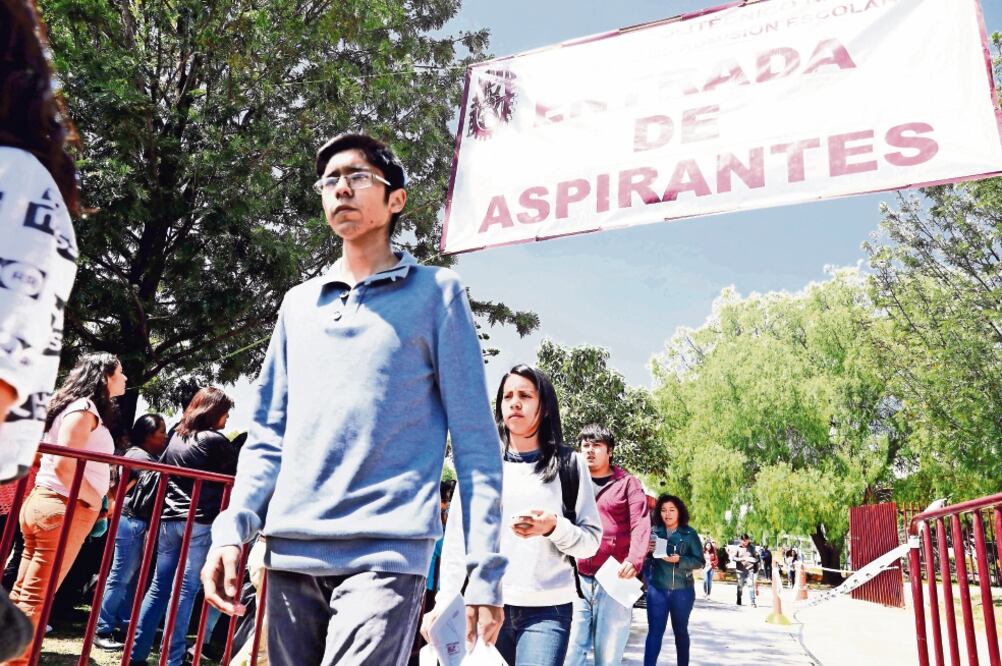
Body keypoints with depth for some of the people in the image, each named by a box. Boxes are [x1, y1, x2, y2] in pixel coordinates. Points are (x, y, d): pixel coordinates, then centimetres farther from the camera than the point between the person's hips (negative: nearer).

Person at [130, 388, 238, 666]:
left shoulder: (176, 436, 12)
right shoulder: (216, 440, -9)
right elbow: (240, 470, 2)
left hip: (169, 520, 7)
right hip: (201, 522, -7)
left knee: (158, 587, 13)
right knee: (185, 589, -2)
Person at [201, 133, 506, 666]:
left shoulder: (436, 292, 2)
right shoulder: (299, 304, 15)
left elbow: (474, 439, -2)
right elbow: (269, 433, 16)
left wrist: (484, 570, -7)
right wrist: (233, 527, 2)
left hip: (386, 555, -4)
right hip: (291, 554, 5)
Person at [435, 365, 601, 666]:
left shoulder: (569, 465, 6)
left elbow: (591, 541, 4)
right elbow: (456, 542, 8)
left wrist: (554, 527, -15)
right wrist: (444, 603, 0)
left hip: (547, 610, -1)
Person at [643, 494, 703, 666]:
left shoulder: (689, 534, -3)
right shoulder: (654, 532, 1)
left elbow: (700, 561, -5)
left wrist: (679, 560, -21)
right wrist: (647, 550, -14)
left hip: (682, 590, 0)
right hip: (657, 589, 1)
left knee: (680, 630, 15)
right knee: (654, 631, -4)